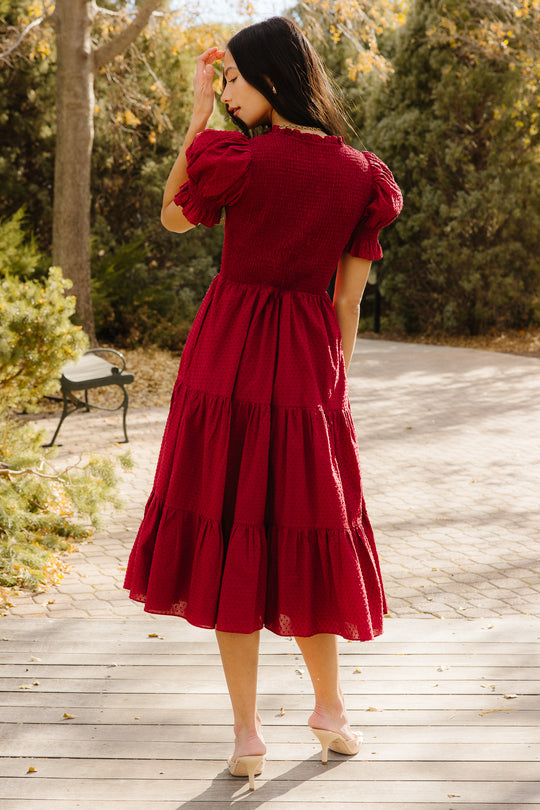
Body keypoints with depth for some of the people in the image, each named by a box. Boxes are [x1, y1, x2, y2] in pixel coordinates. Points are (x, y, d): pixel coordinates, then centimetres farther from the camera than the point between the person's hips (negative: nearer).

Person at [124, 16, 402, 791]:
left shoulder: (239, 159, -12)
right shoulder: (361, 174, 1)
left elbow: (173, 217, 7)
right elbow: (349, 300, 5)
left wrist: (197, 113, 5)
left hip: (229, 357, -3)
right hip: (309, 368, 4)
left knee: (228, 532, 6)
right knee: (306, 532, 16)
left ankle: (247, 734, 12)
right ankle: (330, 710, 29)